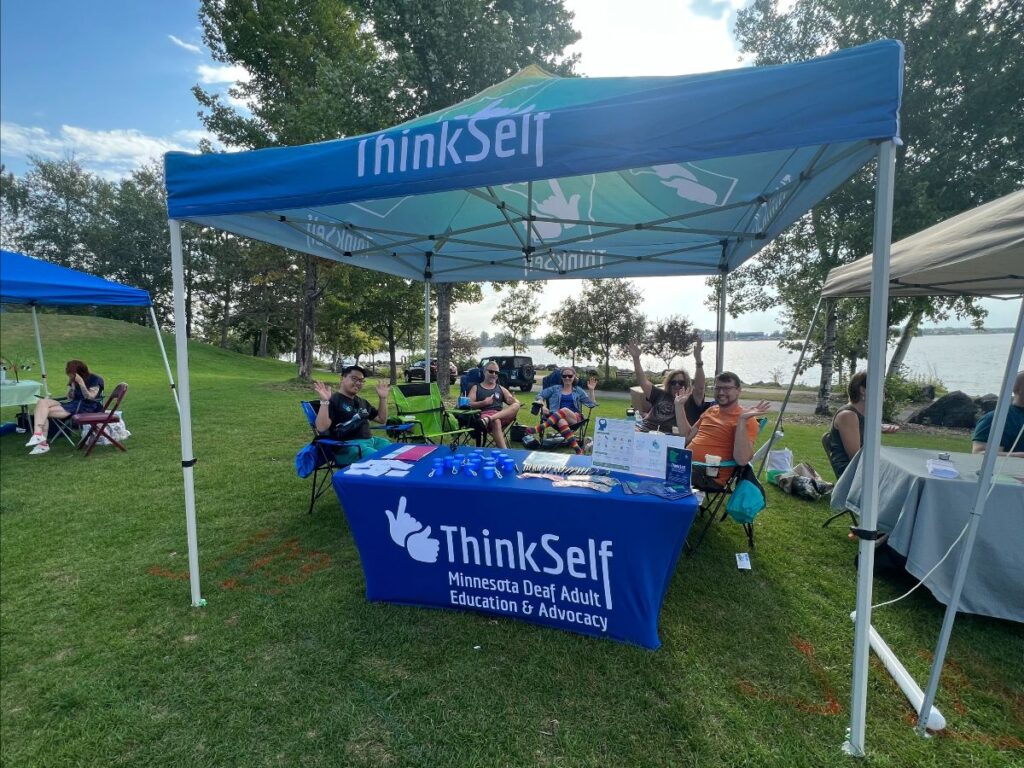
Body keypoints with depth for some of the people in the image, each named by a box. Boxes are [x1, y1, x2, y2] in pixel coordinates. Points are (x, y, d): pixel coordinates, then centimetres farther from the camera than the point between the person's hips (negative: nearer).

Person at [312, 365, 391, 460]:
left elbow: (382, 420, 26)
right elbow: (321, 428, -16)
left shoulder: (362, 402, 22)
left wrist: (383, 398, 18)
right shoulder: (333, 400, -3)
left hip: (370, 440, 8)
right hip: (346, 446, -8)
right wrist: (324, 401, -25)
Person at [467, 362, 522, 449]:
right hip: (484, 414, -3)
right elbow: (469, 404, 2)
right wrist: (483, 403, -13)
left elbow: (517, 403, 14)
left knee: (516, 406, -26)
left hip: (502, 415, 4)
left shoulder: (501, 389, 23)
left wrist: (513, 400, -11)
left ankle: (488, 420, -44)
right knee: (496, 421, -39)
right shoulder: (476, 388, 17)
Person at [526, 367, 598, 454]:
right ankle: (577, 449, -53)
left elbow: (591, 404, 15)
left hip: (575, 418, 0)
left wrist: (591, 390, 3)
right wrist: (542, 405, -3)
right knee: (561, 421, -41)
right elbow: (540, 395, 16)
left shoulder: (578, 390, 21)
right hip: (556, 418, 0)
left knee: (564, 410, -37)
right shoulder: (555, 388, 21)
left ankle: (539, 428, -48)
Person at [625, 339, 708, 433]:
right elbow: (643, 381, 17)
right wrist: (636, 358, 6)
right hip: (645, 434, 3)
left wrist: (698, 360, -17)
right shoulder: (660, 395, 22)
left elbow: (699, 387, -6)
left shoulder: (691, 401, 11)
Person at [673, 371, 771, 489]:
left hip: (709, 475, -7)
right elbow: (687, 437, 19)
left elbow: (742, 460, -18)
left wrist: (742, 420, -23)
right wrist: (679, 405, 15)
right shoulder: (711, 410, 17)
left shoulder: (747, 420, -5)